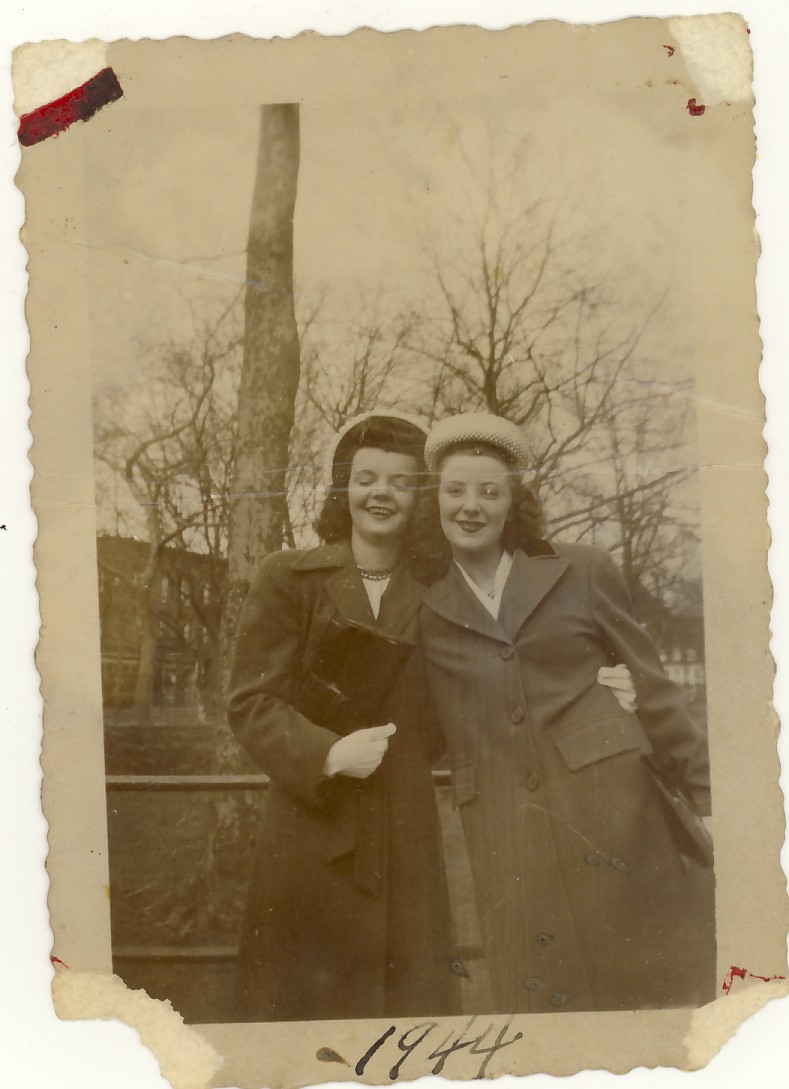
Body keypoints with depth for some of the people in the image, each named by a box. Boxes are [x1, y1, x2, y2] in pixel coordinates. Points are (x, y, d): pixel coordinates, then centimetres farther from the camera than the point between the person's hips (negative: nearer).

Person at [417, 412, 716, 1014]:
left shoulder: (582, 572, 4)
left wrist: (707, 795, 2)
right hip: (504, 828, 1)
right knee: (542, 990, 4)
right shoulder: (426, 608, 9)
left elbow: (655, 690, 5)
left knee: (655, 987, 3)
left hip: (609, 800, -1)